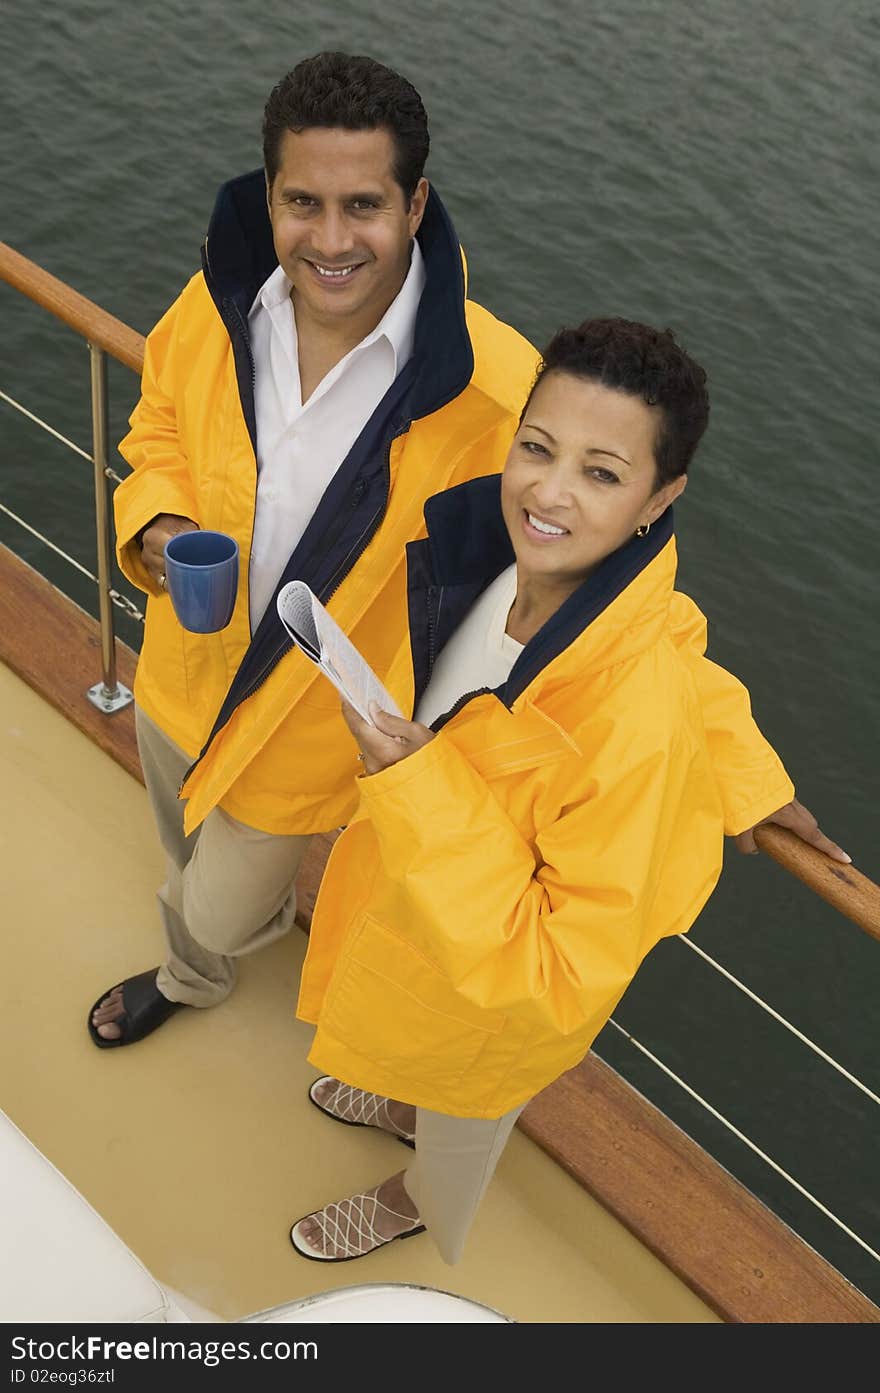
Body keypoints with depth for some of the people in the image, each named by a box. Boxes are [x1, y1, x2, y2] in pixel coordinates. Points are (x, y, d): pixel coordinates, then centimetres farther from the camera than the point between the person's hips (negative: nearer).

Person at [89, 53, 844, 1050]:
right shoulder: (218, 305, -18)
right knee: (186, 866, 34)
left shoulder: (490, 388, -33)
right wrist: (161, 526, -19)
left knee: (223, 911, 20)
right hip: (183, 670, 5)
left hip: (308, 719, -4)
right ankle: (190, 981, 71)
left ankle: (296, 902, 61)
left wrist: (737, 763, -25)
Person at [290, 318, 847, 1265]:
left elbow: (565, 970, -35)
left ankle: (419, 1201, 66)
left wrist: (418, 788, -42)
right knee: (417, 1052, 39)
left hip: (510, 973, -5)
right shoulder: (487, 562, -25)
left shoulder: (641, 722, -45)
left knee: (466, 1106, 32)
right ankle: (403, 1104, 74)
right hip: (413, 889, 5)